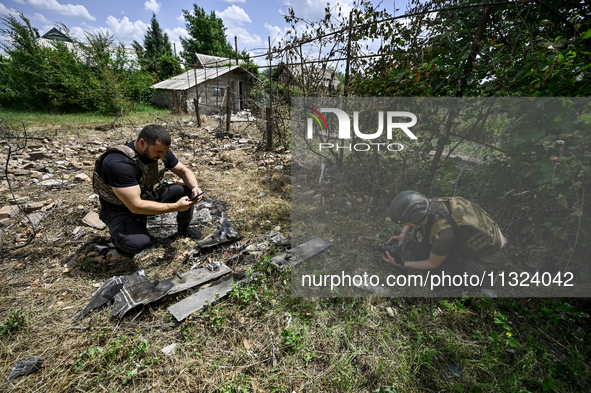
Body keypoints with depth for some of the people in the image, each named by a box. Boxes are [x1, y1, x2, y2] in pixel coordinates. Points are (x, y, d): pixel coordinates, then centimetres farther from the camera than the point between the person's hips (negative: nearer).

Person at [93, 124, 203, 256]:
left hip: (151, 195, 7)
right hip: (122, 208, -6)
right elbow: (136, 206, -35)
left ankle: (183, 229, 15)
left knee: (188, 192, -11)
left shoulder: (161, 151, -12)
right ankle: (120, 233, 5)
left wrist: (195, 187, -21)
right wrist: (175, 206, -33)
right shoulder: (118, 163, -33)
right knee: (136, 242, -33)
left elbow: (184, 171, 0)